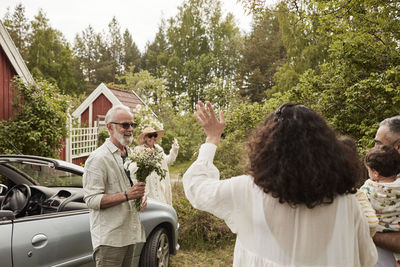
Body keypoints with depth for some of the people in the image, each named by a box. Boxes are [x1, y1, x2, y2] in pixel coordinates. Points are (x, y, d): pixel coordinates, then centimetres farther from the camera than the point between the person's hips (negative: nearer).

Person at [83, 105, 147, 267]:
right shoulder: (98, 158, -14)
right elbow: (91, 200, -20)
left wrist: (140, 195, 6)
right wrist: (127, 195, -28)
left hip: (130, 234, 8)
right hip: (109, 238, -8)